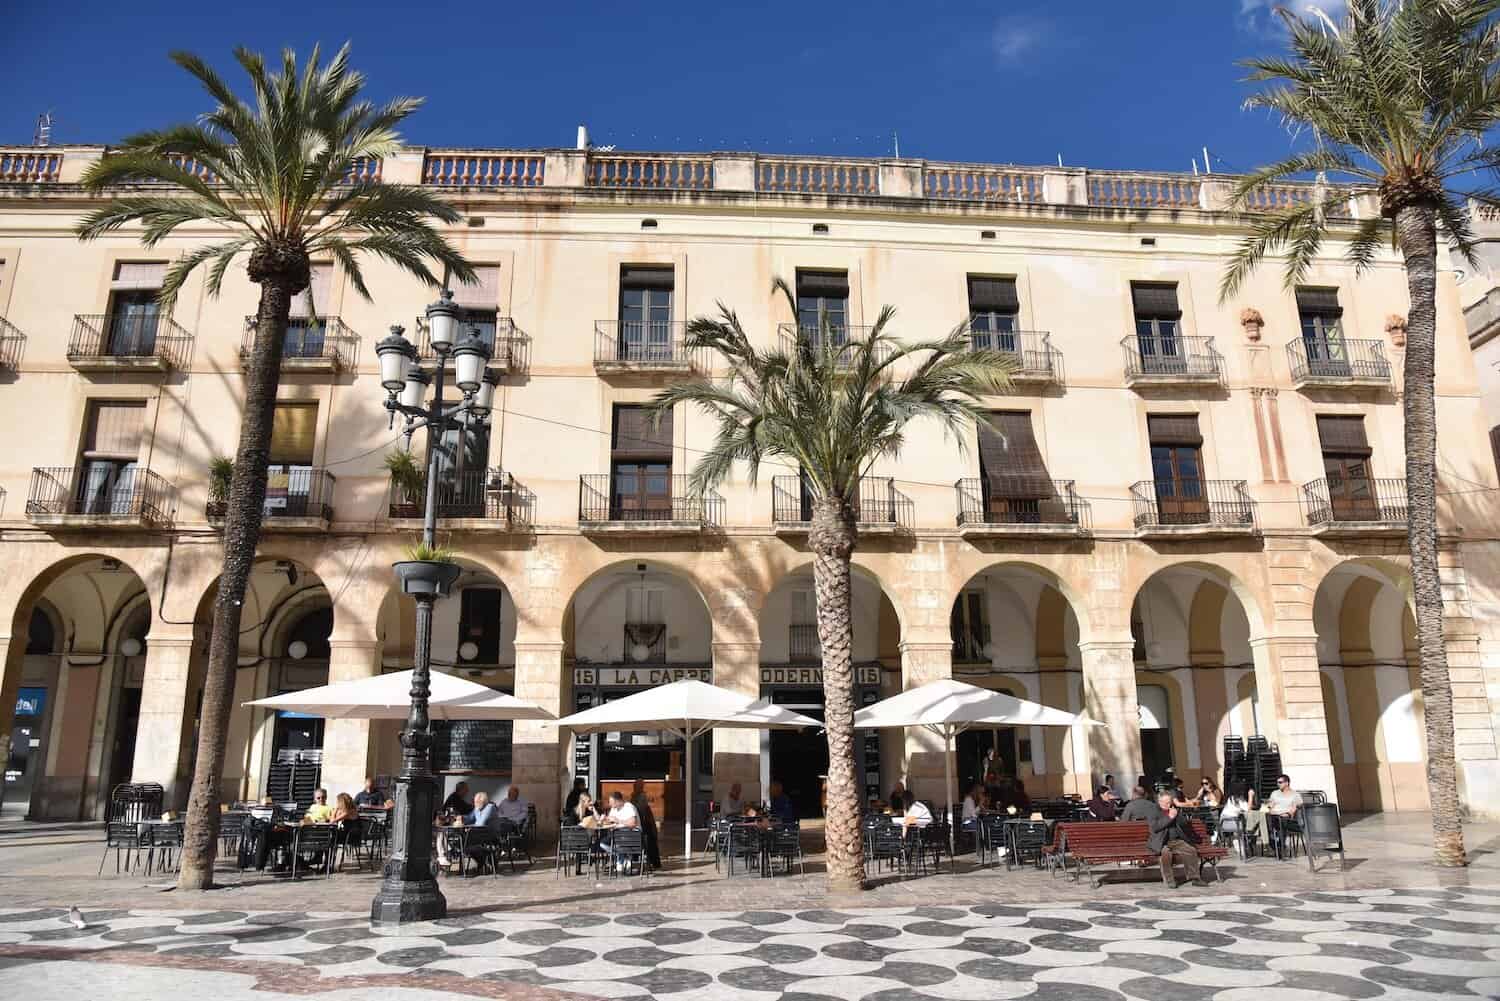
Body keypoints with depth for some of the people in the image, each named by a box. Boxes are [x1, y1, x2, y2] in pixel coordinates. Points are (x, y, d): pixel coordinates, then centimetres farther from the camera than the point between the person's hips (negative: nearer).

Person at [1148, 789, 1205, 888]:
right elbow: (1155, 827, -16)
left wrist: (1177, 815, -8)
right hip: (1161, 842, -5)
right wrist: (1169, 817, -18)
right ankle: (1169, 879, -22)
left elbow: (1186, 824, 11)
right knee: (1166, 852, -35)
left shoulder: (1176, 809, 15)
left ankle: (1194, 877, -5)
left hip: (1176, 841, 5)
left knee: (1192, 850, -19)